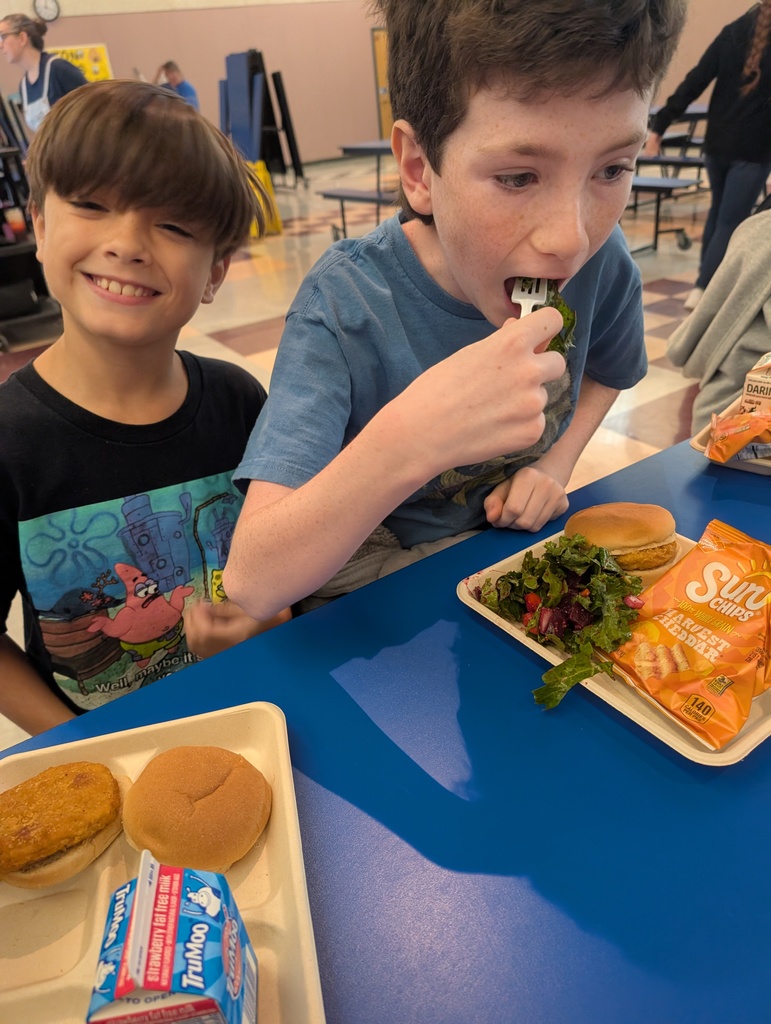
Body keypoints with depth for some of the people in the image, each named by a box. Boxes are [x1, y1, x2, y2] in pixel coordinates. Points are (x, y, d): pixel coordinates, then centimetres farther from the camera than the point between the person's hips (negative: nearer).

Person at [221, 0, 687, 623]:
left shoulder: (603, 263, -13)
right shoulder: (345, 305, -26)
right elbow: (253, 585, -32)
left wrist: (556, 462, -6)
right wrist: (409, 440, -46)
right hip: (371, 589, -2)